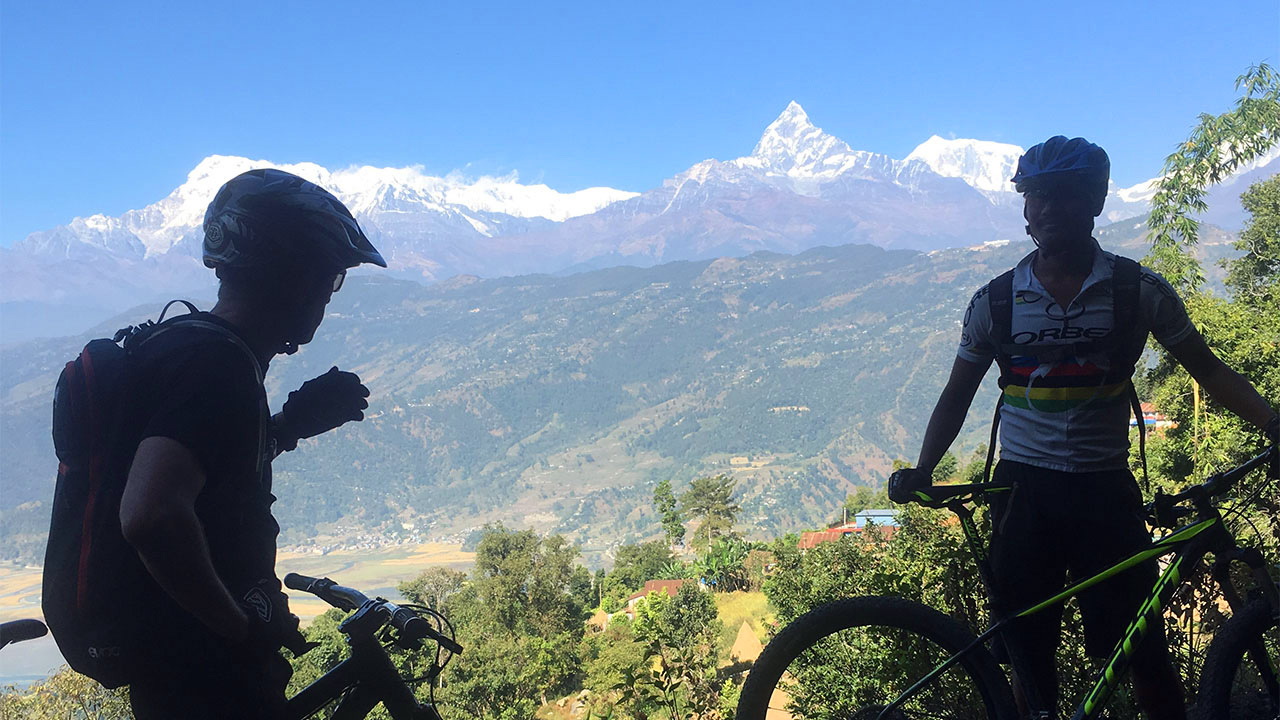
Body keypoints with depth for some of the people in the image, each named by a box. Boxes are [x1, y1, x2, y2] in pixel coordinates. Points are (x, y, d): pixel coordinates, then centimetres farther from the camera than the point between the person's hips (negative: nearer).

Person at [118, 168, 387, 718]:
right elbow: (150, 516, -37)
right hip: (206, 675, -9)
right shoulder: (216, 364, -24)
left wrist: (292, 422, 9)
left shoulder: (190, 344, 8)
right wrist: (244, 629, -25)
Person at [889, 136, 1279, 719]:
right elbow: (957, 397, 7)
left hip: (1105, 490, -1)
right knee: (1028, 649, 7)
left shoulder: (1140, 291, 0)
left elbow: (1209, 371, 7)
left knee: (1142, 647, 0)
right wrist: (921, 471, -6)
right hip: (1023, 491, 1)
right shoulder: (995, 301, 1)